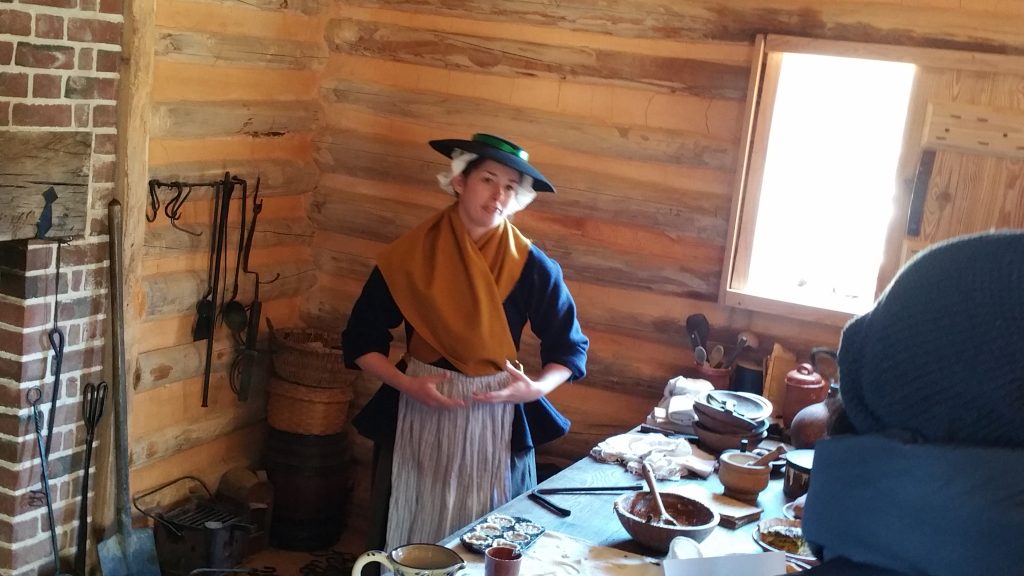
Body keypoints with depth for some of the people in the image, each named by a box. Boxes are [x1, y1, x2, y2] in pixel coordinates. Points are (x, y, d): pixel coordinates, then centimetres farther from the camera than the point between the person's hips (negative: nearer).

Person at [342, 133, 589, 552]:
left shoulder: (532, 268, -7)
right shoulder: (410, 255, -8)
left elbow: (570, 347, 3)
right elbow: (360, 340, -1)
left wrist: (537, 388, -15)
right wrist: (406, 383, -16)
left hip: (497, 422, 1)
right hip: (419, 416, 0)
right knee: (410, 544, 11)